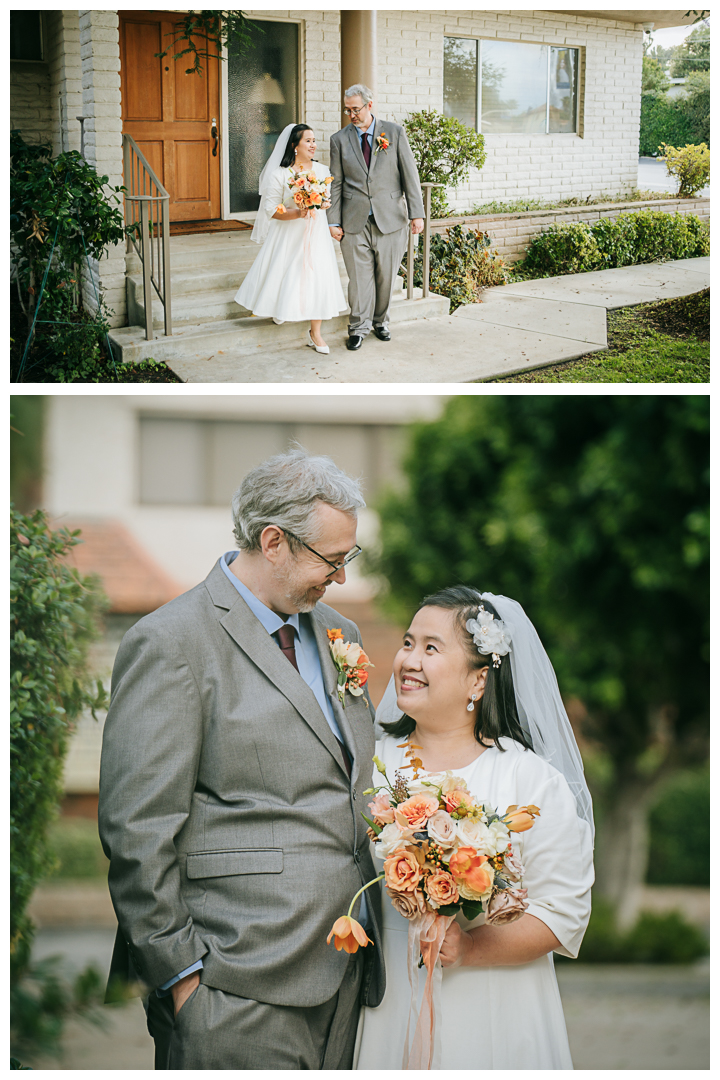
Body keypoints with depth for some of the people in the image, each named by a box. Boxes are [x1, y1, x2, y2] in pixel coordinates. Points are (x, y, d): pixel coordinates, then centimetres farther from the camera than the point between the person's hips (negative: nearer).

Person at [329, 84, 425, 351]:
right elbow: (336, 184, 6)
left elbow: (410, 175, 1)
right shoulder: (339, 139, 5)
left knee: (386, 276, 7)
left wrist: (417, 213, -4)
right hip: (355, 220, 0)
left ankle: (381, 322, 25)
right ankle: (358, 327, 10)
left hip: (390, 219, 0)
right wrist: (334, 221, -1)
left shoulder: (395, 132, 2)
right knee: (359, 276, 0)